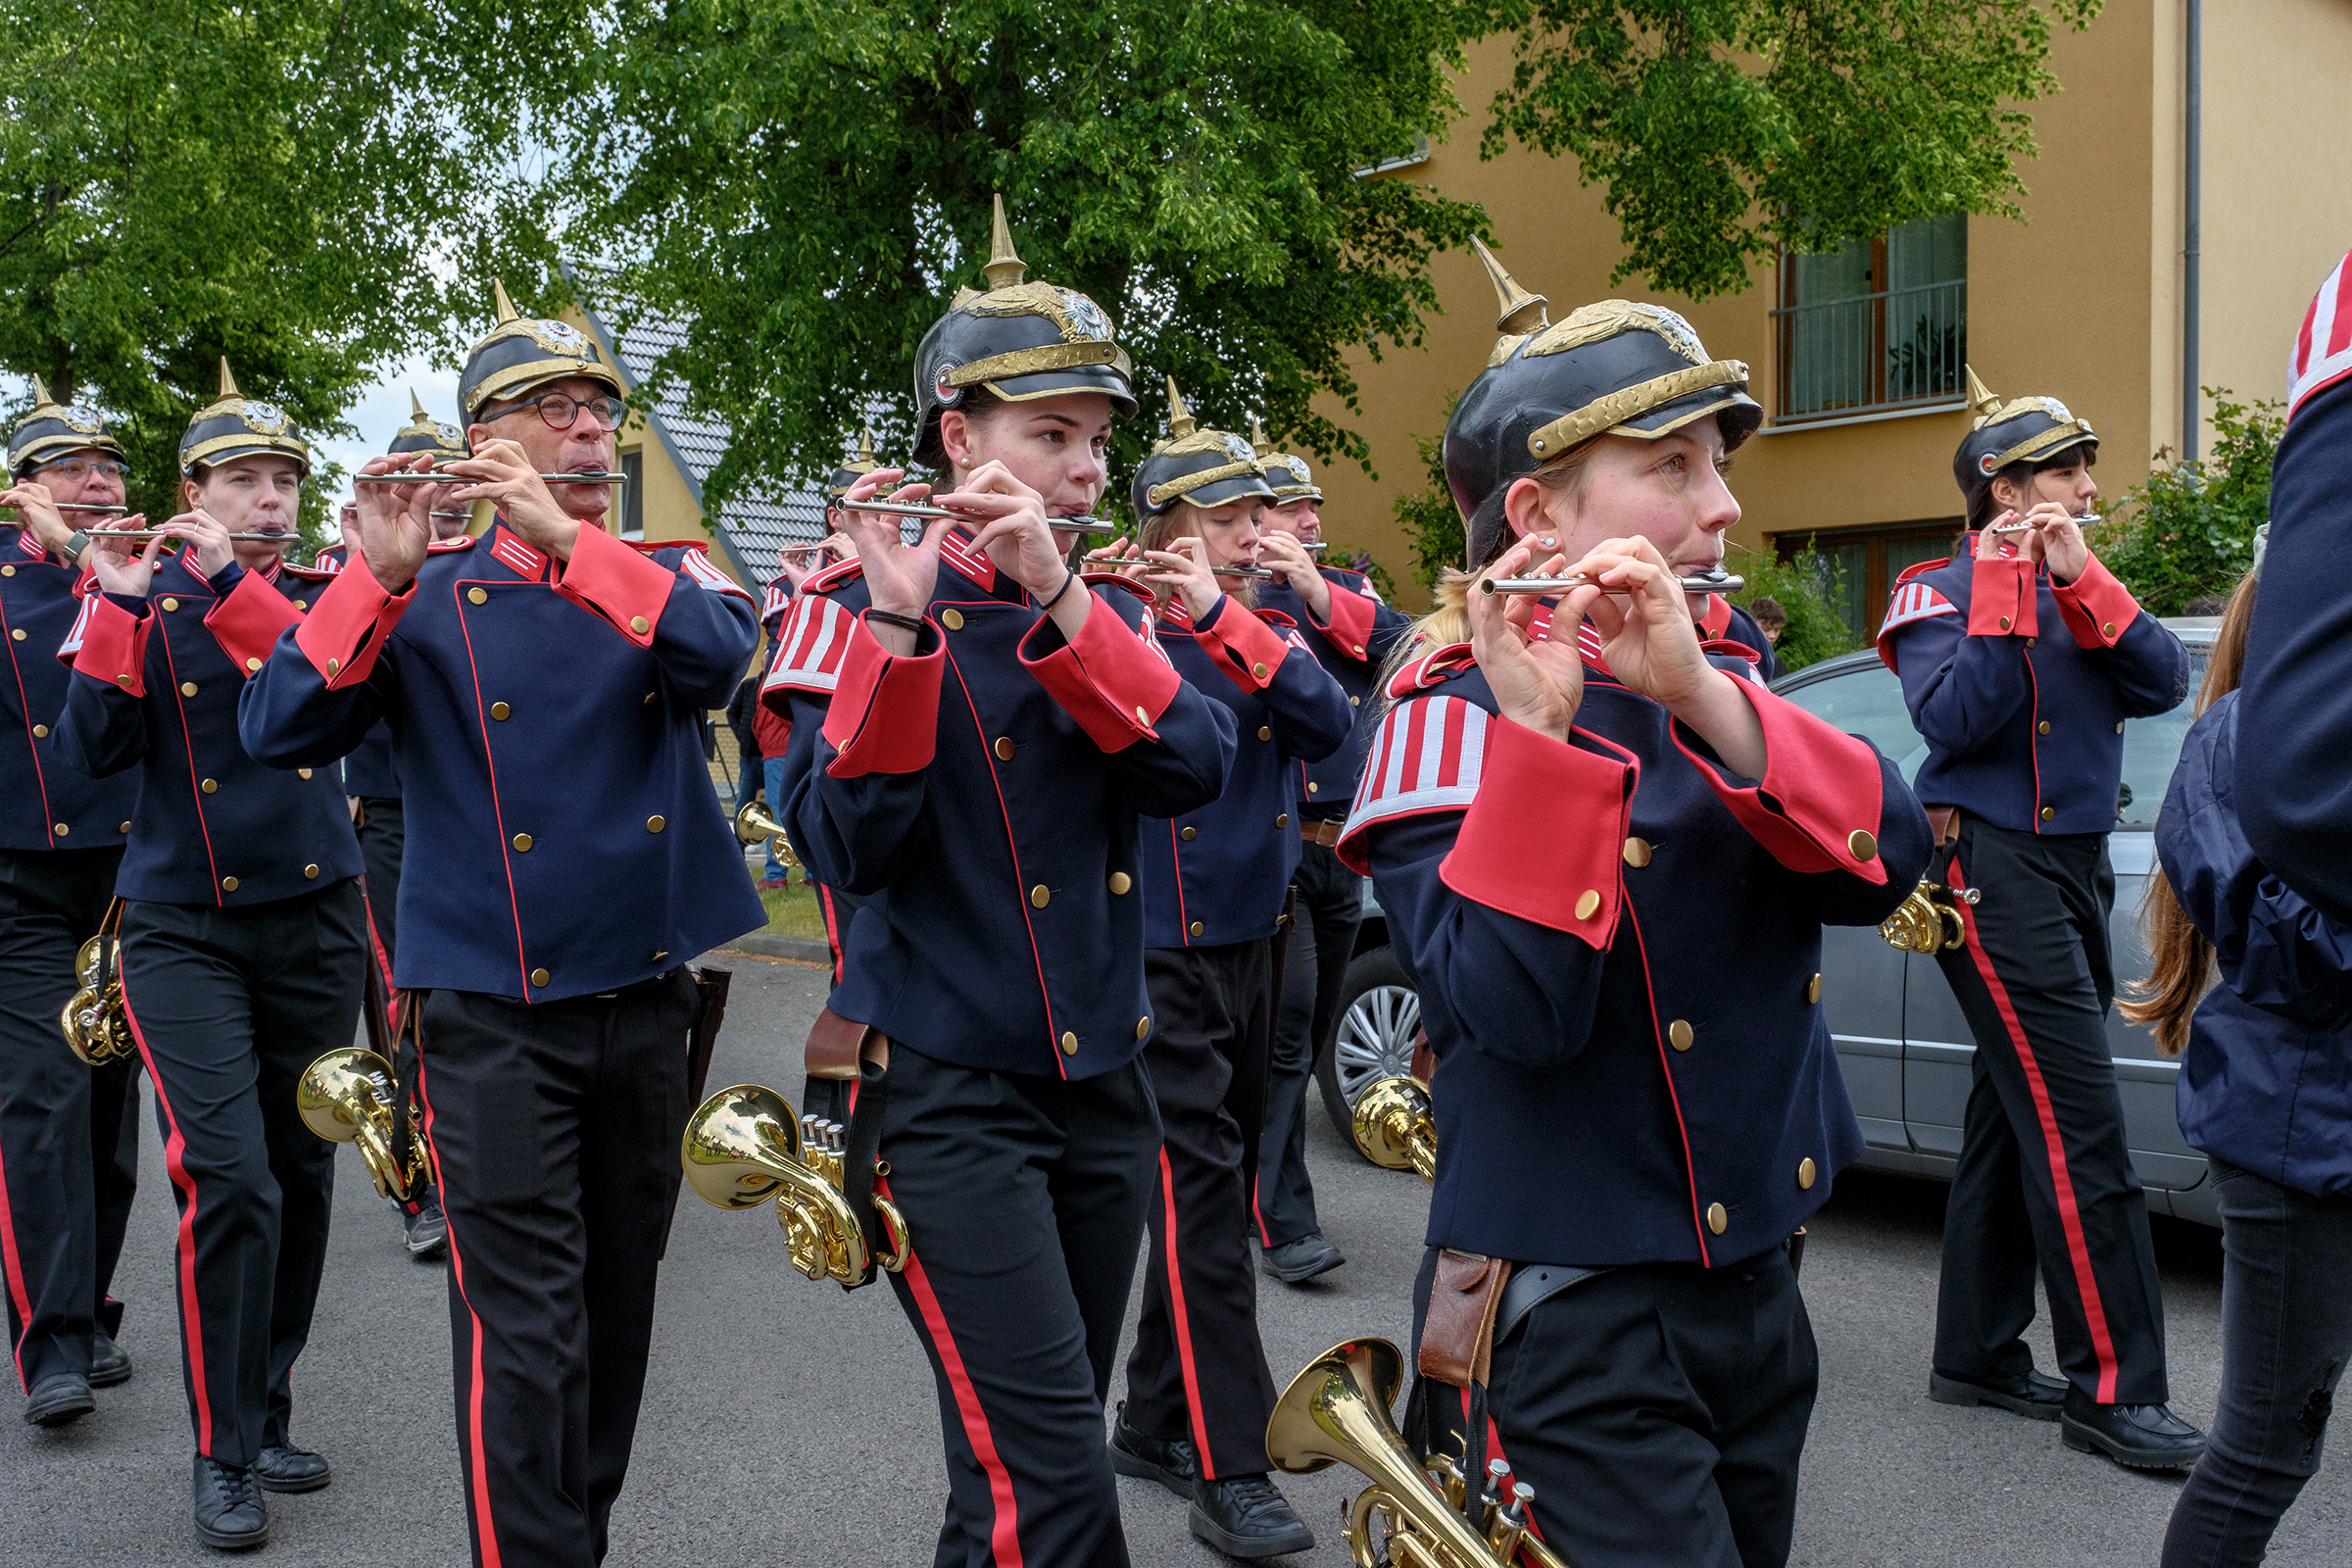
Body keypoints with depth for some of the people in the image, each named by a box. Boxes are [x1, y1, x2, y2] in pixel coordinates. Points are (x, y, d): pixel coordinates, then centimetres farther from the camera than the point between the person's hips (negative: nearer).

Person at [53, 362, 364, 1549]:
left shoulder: (323, 596, 5)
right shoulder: (143, 600, 3)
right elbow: (93, 751, -8)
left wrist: (232, 583, -24)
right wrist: (117, 603, -16)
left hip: (313, 918, 2)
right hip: (183, 928, -2)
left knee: (300, 1179, 9)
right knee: (230, 1181, -12)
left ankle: (269, 1414, 26)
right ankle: (225, 1454, 2)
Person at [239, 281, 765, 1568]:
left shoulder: (668, 577, 7)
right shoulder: (424, 597, 1)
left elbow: (720, 652, -17)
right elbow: (277, 734, -11)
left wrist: (567, 540, -27)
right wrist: (377, 576, -23)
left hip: (646, 993, 3)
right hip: (494, 1013, -3)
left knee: (616, 1305, 15)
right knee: (524, 1329, -7)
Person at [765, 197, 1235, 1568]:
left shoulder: (1109, 613, 8)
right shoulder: (871, 605, -6)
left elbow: (1196, 770, -11)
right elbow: (849, 848, -18)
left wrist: (1058, 596, -21)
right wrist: (902, 620, -26)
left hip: (1104, 1082, 6)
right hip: (950, 1092, -5)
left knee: (1031, 1457, 16)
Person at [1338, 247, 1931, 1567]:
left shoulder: (1721, 683, 8)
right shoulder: (1456, 714, -13)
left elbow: (1888, 861, -10)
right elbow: (1519, 1012, -26)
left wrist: (1698, 693, -23)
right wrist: (1534, 726, -31)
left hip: (1756, 1289, 8)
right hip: (1571, 1319, -7)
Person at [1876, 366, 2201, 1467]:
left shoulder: (2073, 586, 18)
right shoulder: (1943, 591, -3)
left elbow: (2163, 684, 2)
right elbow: (1954, 722, -19)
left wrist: (2080, 580, -7)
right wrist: (2003, 591, -16)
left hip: (2073, 868, 8)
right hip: (1992, 870, -8)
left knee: (2014, 1117, 12)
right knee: (2079, 1127, -12)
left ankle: (1978, 1355, 20)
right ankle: (2112, 1388, -8)